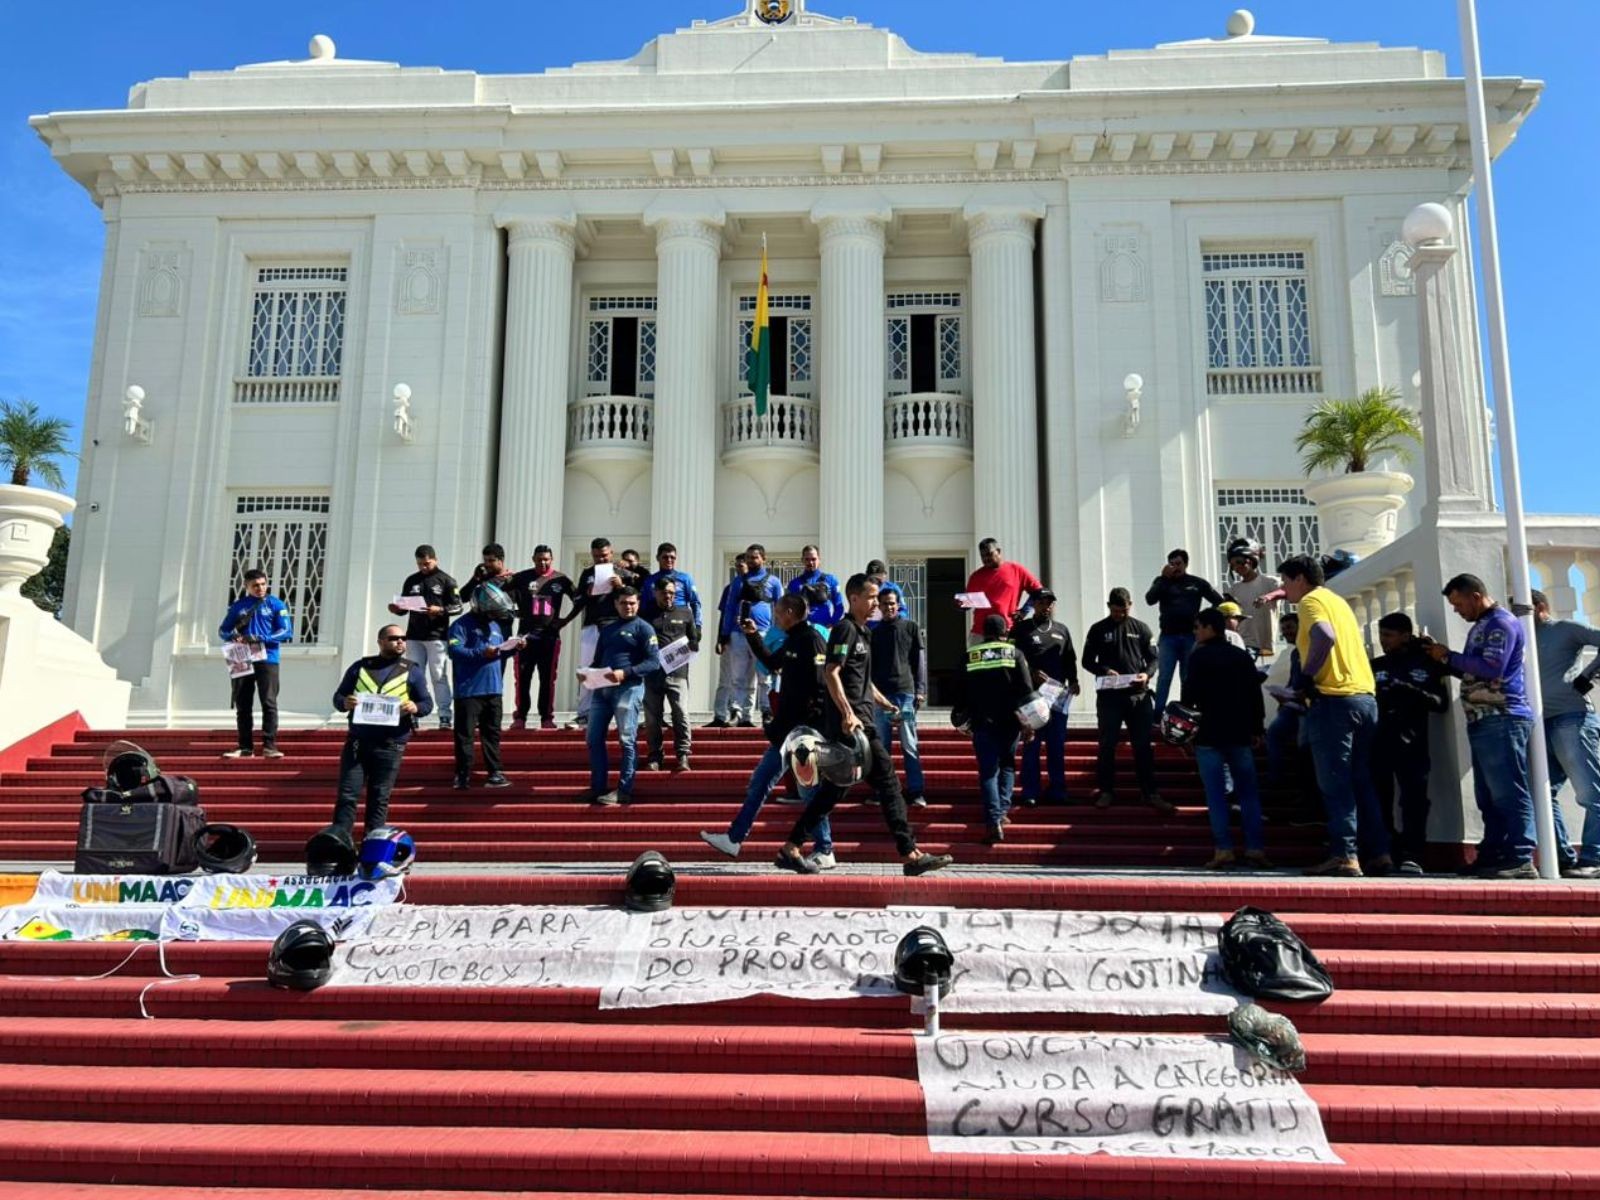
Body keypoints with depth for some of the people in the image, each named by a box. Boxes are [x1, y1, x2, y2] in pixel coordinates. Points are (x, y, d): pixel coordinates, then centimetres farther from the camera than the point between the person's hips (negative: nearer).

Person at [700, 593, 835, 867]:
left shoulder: (812, 640, -14)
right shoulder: (792, 641, 14)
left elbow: (820, 686, -21)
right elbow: (773, 663, 32)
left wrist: (810, 725, -23)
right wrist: (753, 636, 27)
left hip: (805, 729, -10)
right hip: (788, 727, 10)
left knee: (808, 788, -4)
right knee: (759, 782, 14)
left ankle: (824, 853, 6)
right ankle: (734, 839, 22)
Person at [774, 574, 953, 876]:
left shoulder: (861, 632, 22)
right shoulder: (845, 628, -8)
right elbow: (831, 672, -18)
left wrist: (887, 705, 27)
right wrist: (847, 713, -26)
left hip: (857, 719, 10)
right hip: (851, 720, -10)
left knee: (835, 787, 7)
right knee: (885, 779, -7)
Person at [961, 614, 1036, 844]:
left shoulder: (969, 656, 6)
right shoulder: (1015, 653, 3)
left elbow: (962, 693, 9)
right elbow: (1026, 689, -4)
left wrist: (964, 719, 19)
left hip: (982, 723, 0)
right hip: (1009, 722, 0)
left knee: (988, 771, 0)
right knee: (1007, 765, 20)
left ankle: (993, 821, -13)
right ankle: (1002, 811, 11)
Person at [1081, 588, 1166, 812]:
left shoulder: (1141, 628, 8)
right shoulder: (1098, 629, 5)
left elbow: (1153, 657, 10)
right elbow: (1087, 661, 6)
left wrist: (1147, 674, -12)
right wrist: (1104, 670, -13)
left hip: (1139, 695, 1)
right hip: (1109, 695, -1)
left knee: (1143, 746, 3)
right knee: (1107, 745, 4)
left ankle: (1150, 793, 8)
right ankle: (1106, 791, 13)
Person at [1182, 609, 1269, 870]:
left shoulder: (1199, 657, -5)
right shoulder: (1243, 656, 10)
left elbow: (1188, 697, -8)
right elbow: (1256, 695, 10)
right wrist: (1256, 729, 15)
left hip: (1209, 735, -4)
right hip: (1240, 734, 4)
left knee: (1216, 794, -2)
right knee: (1248, 792, 6)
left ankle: (1223, 850, -7)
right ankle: (1256, 849, 2)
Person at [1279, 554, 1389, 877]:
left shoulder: (1311, 600, -4)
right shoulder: (1337, 600, 23)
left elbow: (1325, 636, -23)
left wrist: (1306, 675, -14)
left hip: (1334, 699, -9)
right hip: (1366, 696, 9)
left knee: (1335, 783, -8)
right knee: (1361, 781, 12)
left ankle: (1344, 855, -12)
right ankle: (1379, 853, 13)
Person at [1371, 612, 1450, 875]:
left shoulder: (1426, 664, 10)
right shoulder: (1375, 665, 16)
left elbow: (1442, 703, 3)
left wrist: (1414, 693, -13)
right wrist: (1380, 700, -11)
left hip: (1412, 744, -2)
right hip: (1378, 743, 2)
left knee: (1414, 800, -10)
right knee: (1379, 800, 1)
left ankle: (1411, 856, -10)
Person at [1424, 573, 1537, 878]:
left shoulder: (1502, 622, -7)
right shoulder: (1480, 628, 22)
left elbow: (1491, 668, -19)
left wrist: (1449, 656, -9)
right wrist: (1444, 660, 9)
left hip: (1502, 719, -10)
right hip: (1482, 721, 10)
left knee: (1510, 793, -11)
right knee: (1489, 796, 10)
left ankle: (1520, 860, -11)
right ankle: (1492, 856, 13)